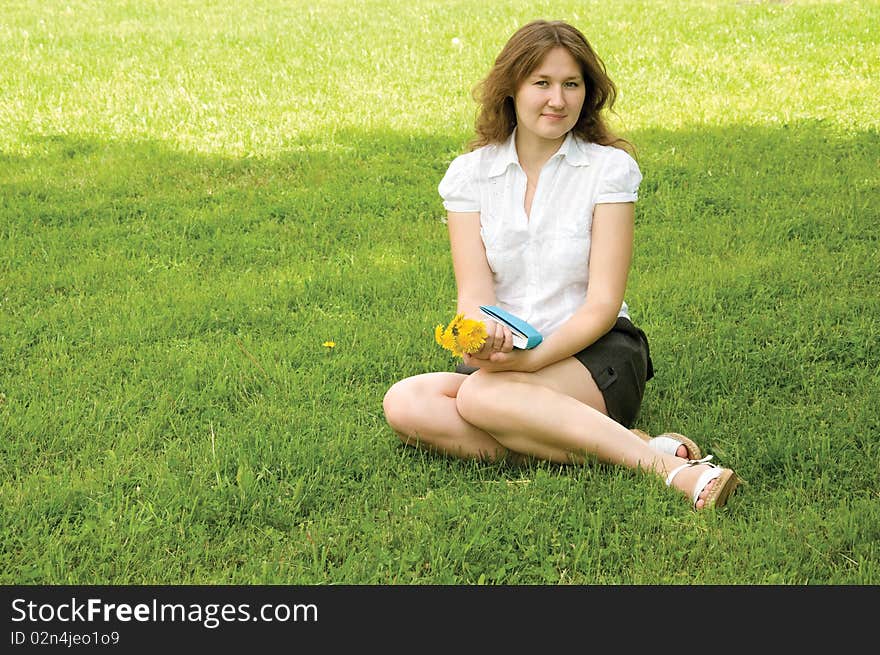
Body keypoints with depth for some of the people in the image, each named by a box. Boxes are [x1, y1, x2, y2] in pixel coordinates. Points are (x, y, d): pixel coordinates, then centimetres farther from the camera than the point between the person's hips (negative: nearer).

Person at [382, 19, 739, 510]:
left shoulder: (610, 167, -3)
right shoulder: (469, 174, 5)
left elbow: (603, 304, -9)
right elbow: (474, 293, -4)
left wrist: (536, 357, -25)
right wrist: (482, 336, -29)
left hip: (596, 354, -4)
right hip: (502, 358, 5)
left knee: (481, 395, -34)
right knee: (404, 404, -27)